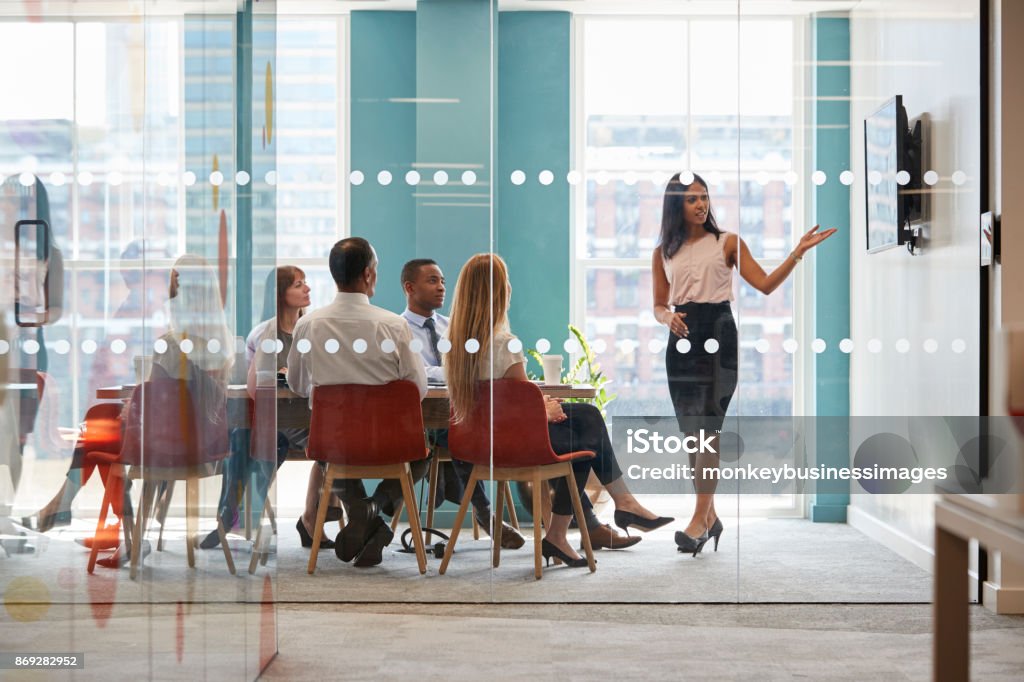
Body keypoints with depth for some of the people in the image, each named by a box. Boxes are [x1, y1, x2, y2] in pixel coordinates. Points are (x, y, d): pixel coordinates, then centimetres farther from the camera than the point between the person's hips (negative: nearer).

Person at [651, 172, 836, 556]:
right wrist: (668, 317, -7)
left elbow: (765, 284, -2)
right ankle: (710, 516, 15)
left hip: (718, 335, -4)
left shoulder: (727, 243, 5)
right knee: (690, 432, 4)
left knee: (707, 427, -14)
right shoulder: (663, 253, 13)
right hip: (682, 339, 4)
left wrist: (798, 252, -12)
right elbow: (659, 305, 16)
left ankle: (699, 519, -15)